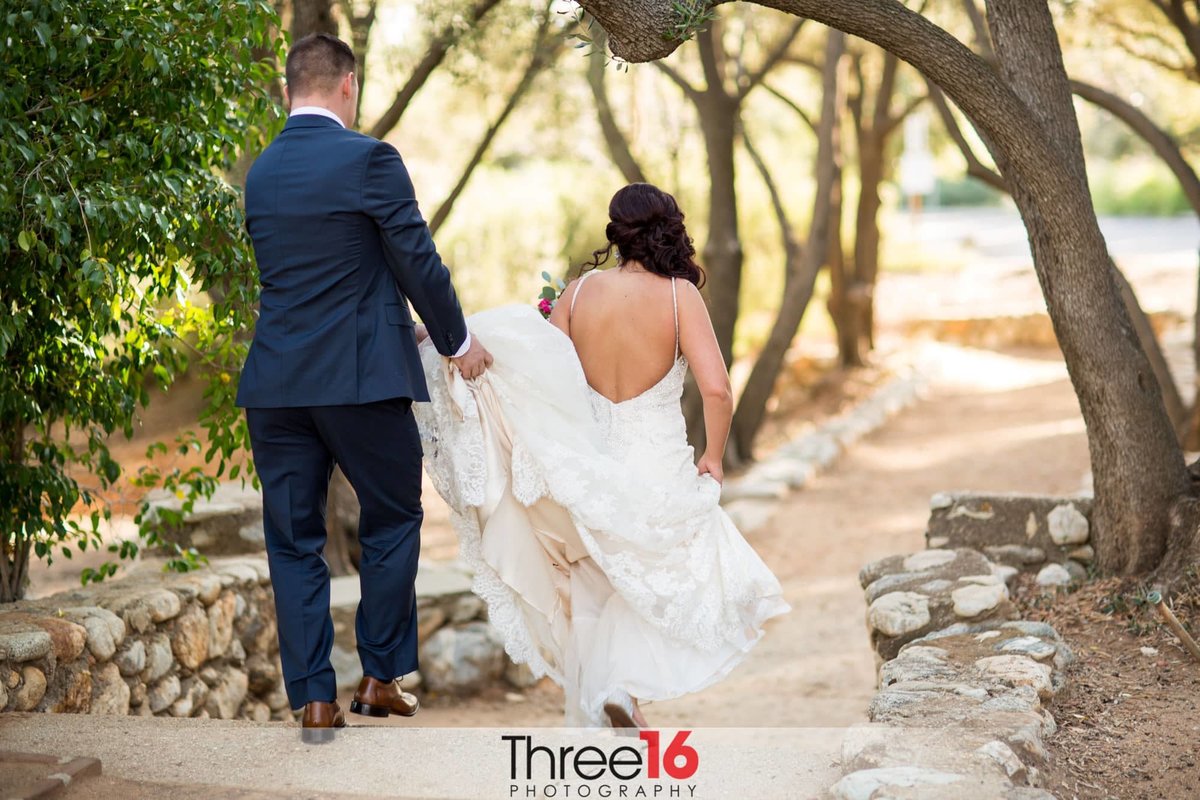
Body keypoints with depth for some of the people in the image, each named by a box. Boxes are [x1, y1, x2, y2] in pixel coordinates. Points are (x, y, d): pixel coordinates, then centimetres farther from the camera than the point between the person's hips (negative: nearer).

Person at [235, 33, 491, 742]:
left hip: (275, 384, 5)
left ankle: (315, 700, 9)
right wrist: (458, 342, 9)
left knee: (293, 541, 9)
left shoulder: (261, 171, 10)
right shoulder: (370, 159, -9)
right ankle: (381, 677, 17)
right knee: (393, 521, 14)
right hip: (362, 377, -4)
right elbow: (418, 260, -7)